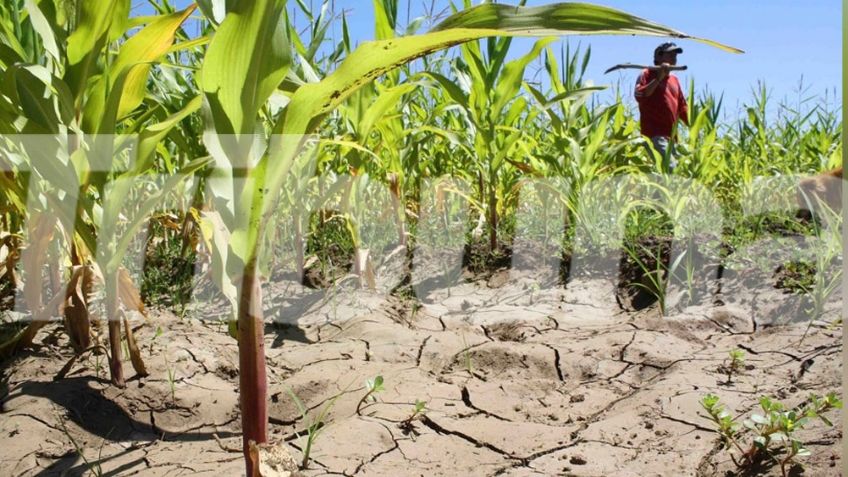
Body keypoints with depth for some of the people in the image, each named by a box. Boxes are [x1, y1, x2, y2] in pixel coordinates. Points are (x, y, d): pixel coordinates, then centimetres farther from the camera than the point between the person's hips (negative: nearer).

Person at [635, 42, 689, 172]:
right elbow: (639, 96, -15)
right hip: (654, 134, -8)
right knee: (670, 166, -23)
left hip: (670, 135, 8)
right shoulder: (648, 74, 3)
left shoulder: (674, 79, 23)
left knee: (667, 166, 6)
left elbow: (682, 107, 26)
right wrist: (658, 78, -16)